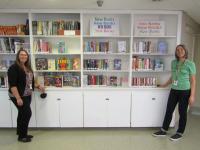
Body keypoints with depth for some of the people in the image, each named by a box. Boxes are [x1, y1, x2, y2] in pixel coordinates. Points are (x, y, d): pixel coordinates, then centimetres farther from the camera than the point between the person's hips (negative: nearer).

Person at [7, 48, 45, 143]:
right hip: (18, 96, -8)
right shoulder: (14, 68, -15)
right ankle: (22, 136, 10)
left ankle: (21, 134, 28)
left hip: (27, 95, 8)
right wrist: (18, 98, -26)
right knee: (27, 113, -7)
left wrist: (38, 86, 9)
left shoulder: (28, 68, 10)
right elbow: (12, 85, -21)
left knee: (22, 114, 15)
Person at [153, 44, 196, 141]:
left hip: (185, 91, -5)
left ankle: (180, 133, 24)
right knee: (169, 110, 9)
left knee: (182, 112, 7)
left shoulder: (190, 64, -7)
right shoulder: (173, 62, 7)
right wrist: (165, 85, 23)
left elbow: (193, 81, -7)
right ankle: (163, 131, 22)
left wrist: (192, 95, -12)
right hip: (173, 90, 5)